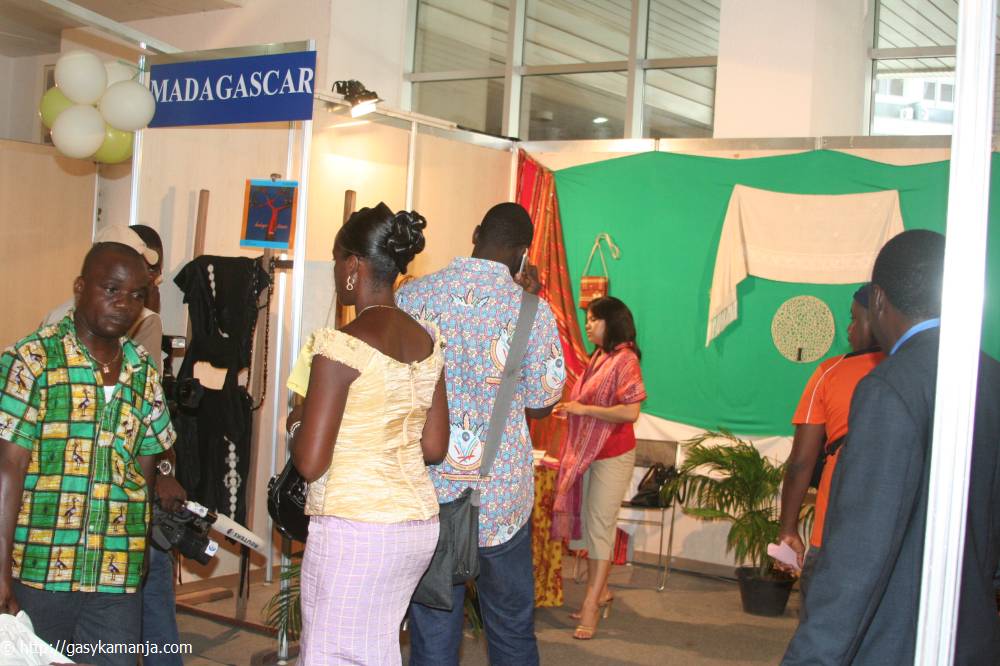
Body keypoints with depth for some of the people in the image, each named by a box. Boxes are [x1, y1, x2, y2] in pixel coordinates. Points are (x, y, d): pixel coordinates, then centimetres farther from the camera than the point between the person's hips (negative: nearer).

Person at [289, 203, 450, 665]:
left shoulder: (342, 345, -16)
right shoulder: (428, 341, 5)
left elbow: (310, 463, -16)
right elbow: (434, 448, 9)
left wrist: (298, 427, 4)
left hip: (355, 531, -7)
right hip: (419, 522, 8)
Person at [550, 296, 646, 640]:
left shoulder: (624, 359, -13)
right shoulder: (599, 358, 10)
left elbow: (630, 412, -21)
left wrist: (583, 409, -19)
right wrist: (570, 408, 6)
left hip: (613, 456, -8)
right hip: (589, 452, 8)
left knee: (600, 527, -3)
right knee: (591, 524, 12)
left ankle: (592, 605, 2)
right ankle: (599, 591, 25)